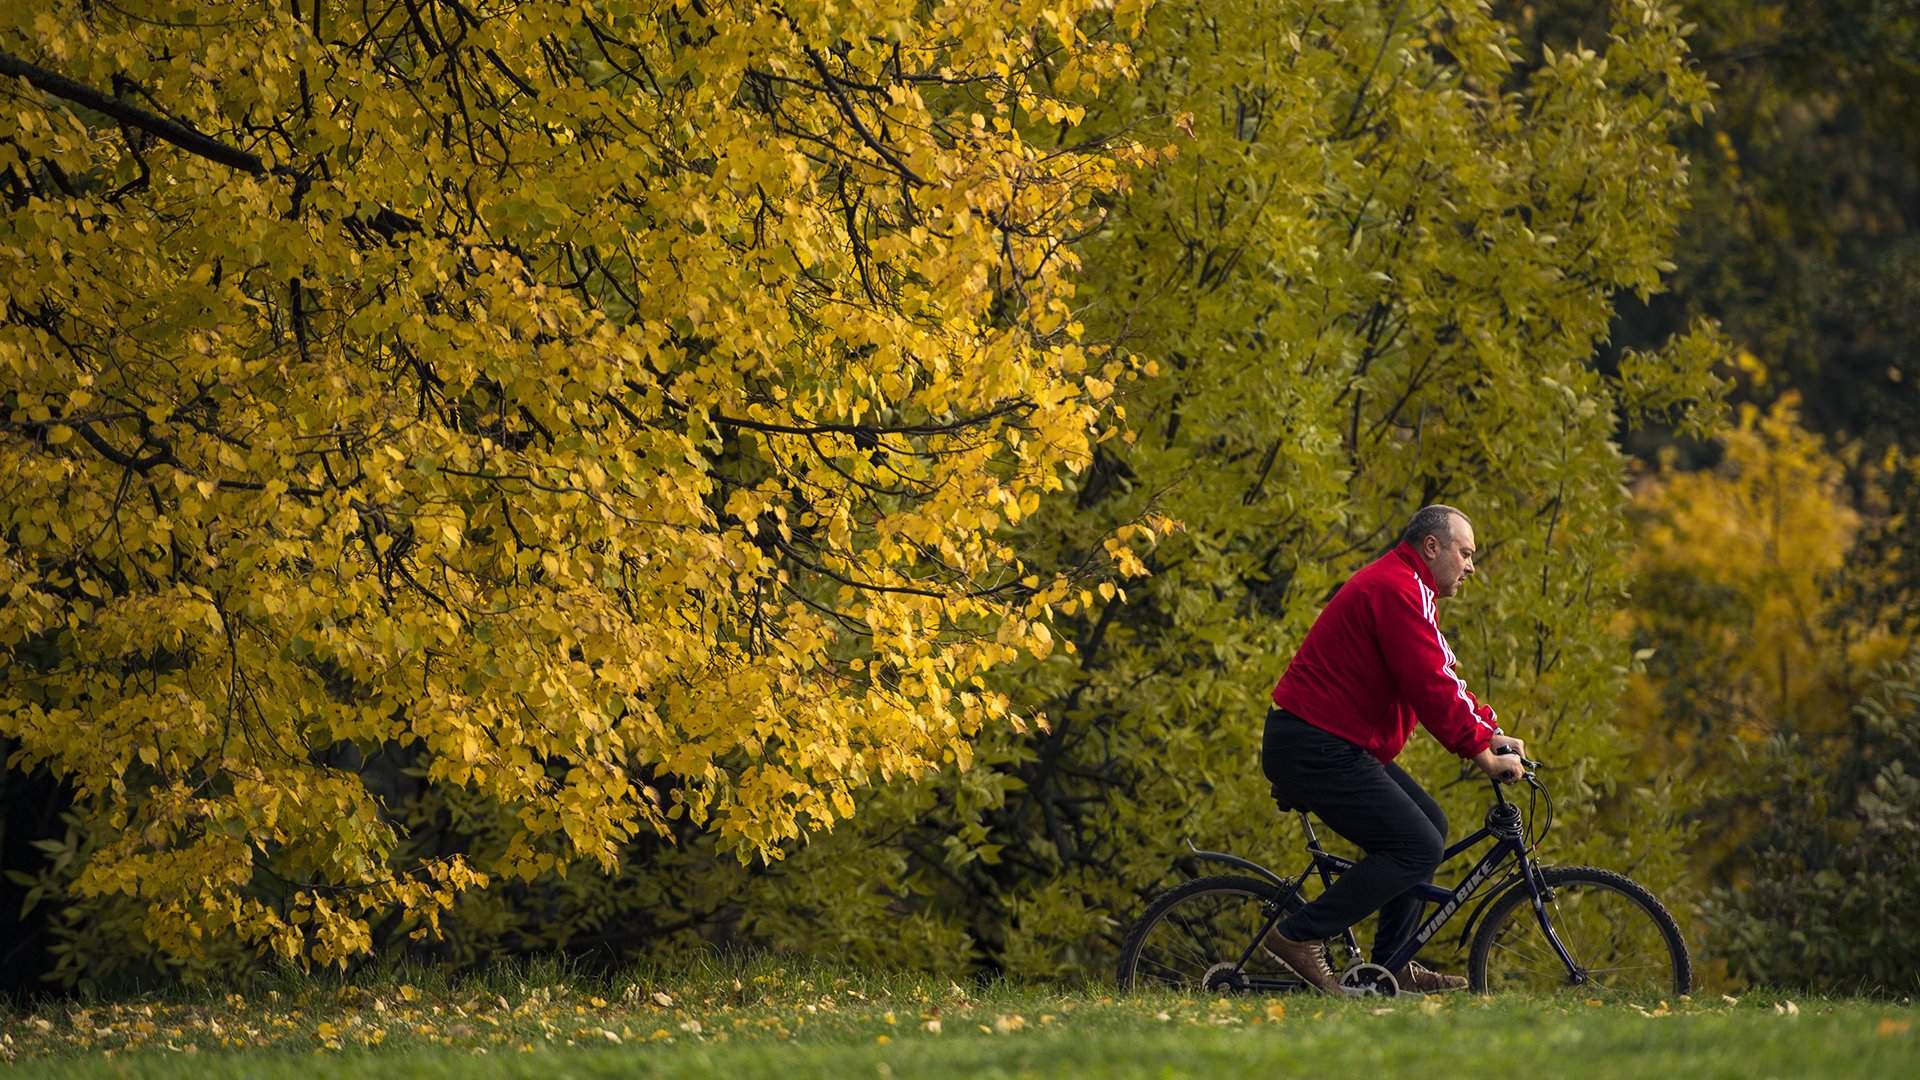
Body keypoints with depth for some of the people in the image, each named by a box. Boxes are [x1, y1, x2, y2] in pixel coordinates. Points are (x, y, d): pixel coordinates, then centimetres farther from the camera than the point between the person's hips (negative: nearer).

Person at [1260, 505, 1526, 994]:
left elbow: (1440, 680, 23)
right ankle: (1300, 936, -12)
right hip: (1314, 748, -11)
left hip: (1330, 746, 11)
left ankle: (1390, 964, 15)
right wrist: (1483, 755, -15)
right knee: (1419, 847, -13)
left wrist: (1490, 733, 11)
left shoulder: (1400, 587, 21)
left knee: (1428, 824, 14)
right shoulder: (1397, 590, -15)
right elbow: (1430, 689, -20)